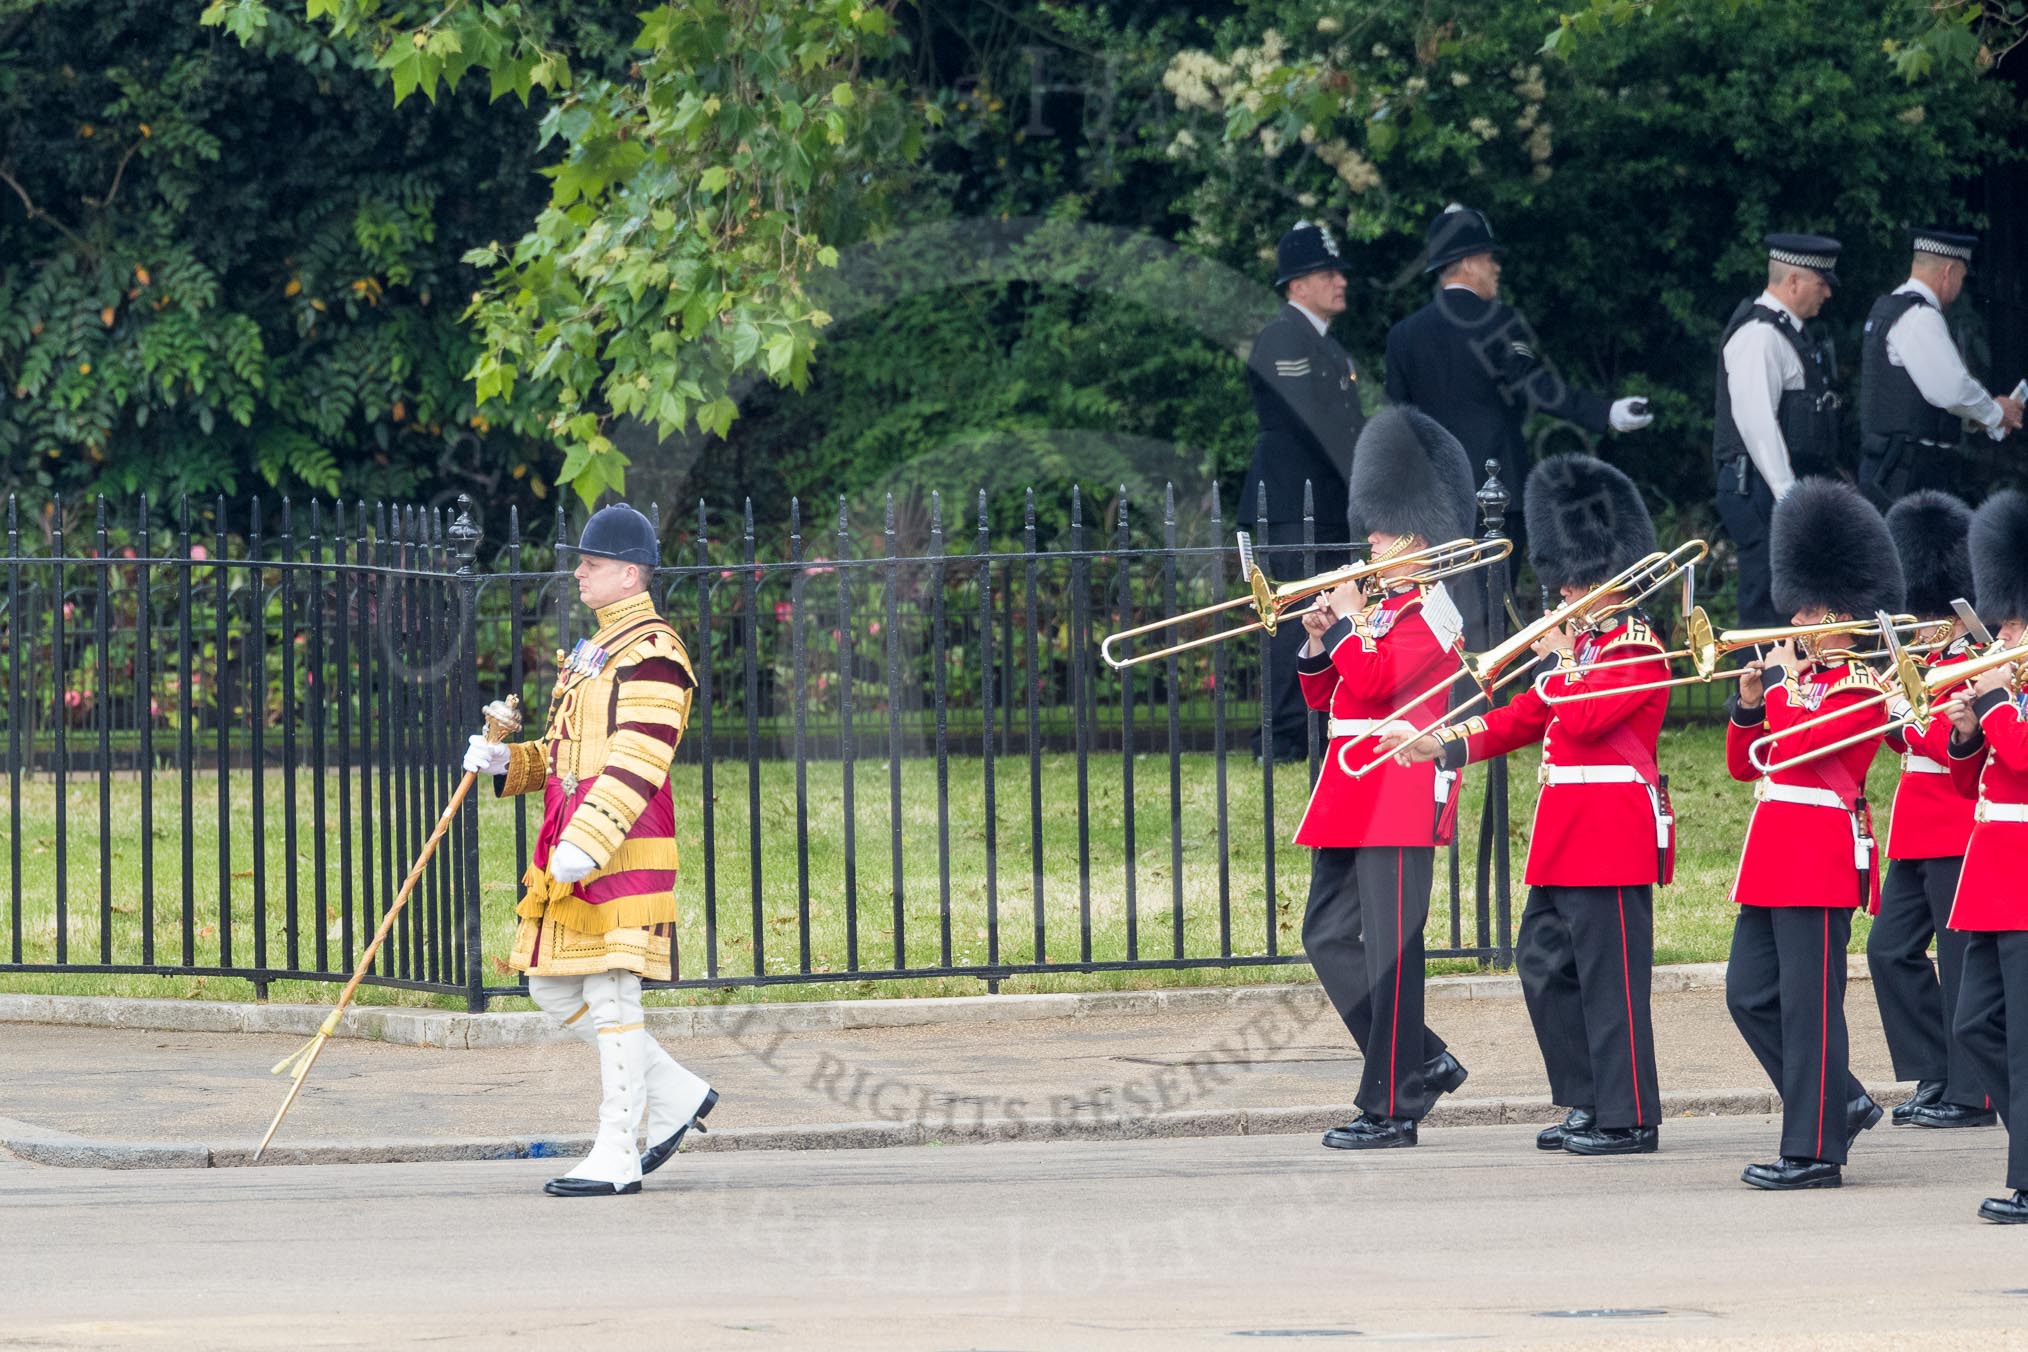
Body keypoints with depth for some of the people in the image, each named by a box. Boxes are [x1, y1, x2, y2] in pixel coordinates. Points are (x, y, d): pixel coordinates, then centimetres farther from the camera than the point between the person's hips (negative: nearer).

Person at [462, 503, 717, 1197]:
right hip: (568, 845, 10)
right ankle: (675, 1093, 21)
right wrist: (506, 761, 6)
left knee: (609, 994, -8)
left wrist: (587, 843, -28)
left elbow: (637, 763, -20)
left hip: (625, 850, -10)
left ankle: (615, 1156, -3)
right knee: (552, 990, 10)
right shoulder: (588, 653, 20)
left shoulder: (653, 653, -11)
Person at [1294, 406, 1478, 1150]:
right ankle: (1423, 1061, 19)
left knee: (1390, 950, -7)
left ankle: (1391, 1109, -4)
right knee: (1328, 936, 9)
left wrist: (1347, 622, -11)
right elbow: (1323, 694, 21)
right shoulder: (1377, 605, 18)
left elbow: (1377, 678, -23)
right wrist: (1319, 640, 4)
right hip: (1353, 798, 10)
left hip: (1399, 798, -10)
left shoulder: (1431, 612, -9)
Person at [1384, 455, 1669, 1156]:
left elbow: (1582, 721, -23)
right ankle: (1589, 1104, 18)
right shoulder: (1584, 642, 18)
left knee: (1610, 975, -7)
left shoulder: (1637, 647, -11)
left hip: (1612, 830, -10)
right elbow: (1527, 718, 19)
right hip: (1564, 835, 10)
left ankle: (1630, 1118, -3)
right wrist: (1447, 743, 10)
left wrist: (1562, 662, -9)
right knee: (1545, 964, 11)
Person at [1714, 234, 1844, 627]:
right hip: (1763, 491, -10)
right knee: (1767, 608, -10)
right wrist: (1788, 495, -23)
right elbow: (1756, 421, -20)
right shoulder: (1759, 335, -14)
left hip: (1788, 488, 10)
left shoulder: (1789, 331, 18)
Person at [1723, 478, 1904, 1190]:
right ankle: (1839, 1103, 20)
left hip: (1821, 857, -9)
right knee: (1750, 995, 8)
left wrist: (1781, 683, -8)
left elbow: (1798, 743, -22)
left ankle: (1815, 1151, -3)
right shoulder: (1801, 674, 17)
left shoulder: (1862, 686, -8)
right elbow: (1745, 764, 18)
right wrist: (1750, 701, 2)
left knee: (1809, 1004, -7)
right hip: (1773, 854, 9)